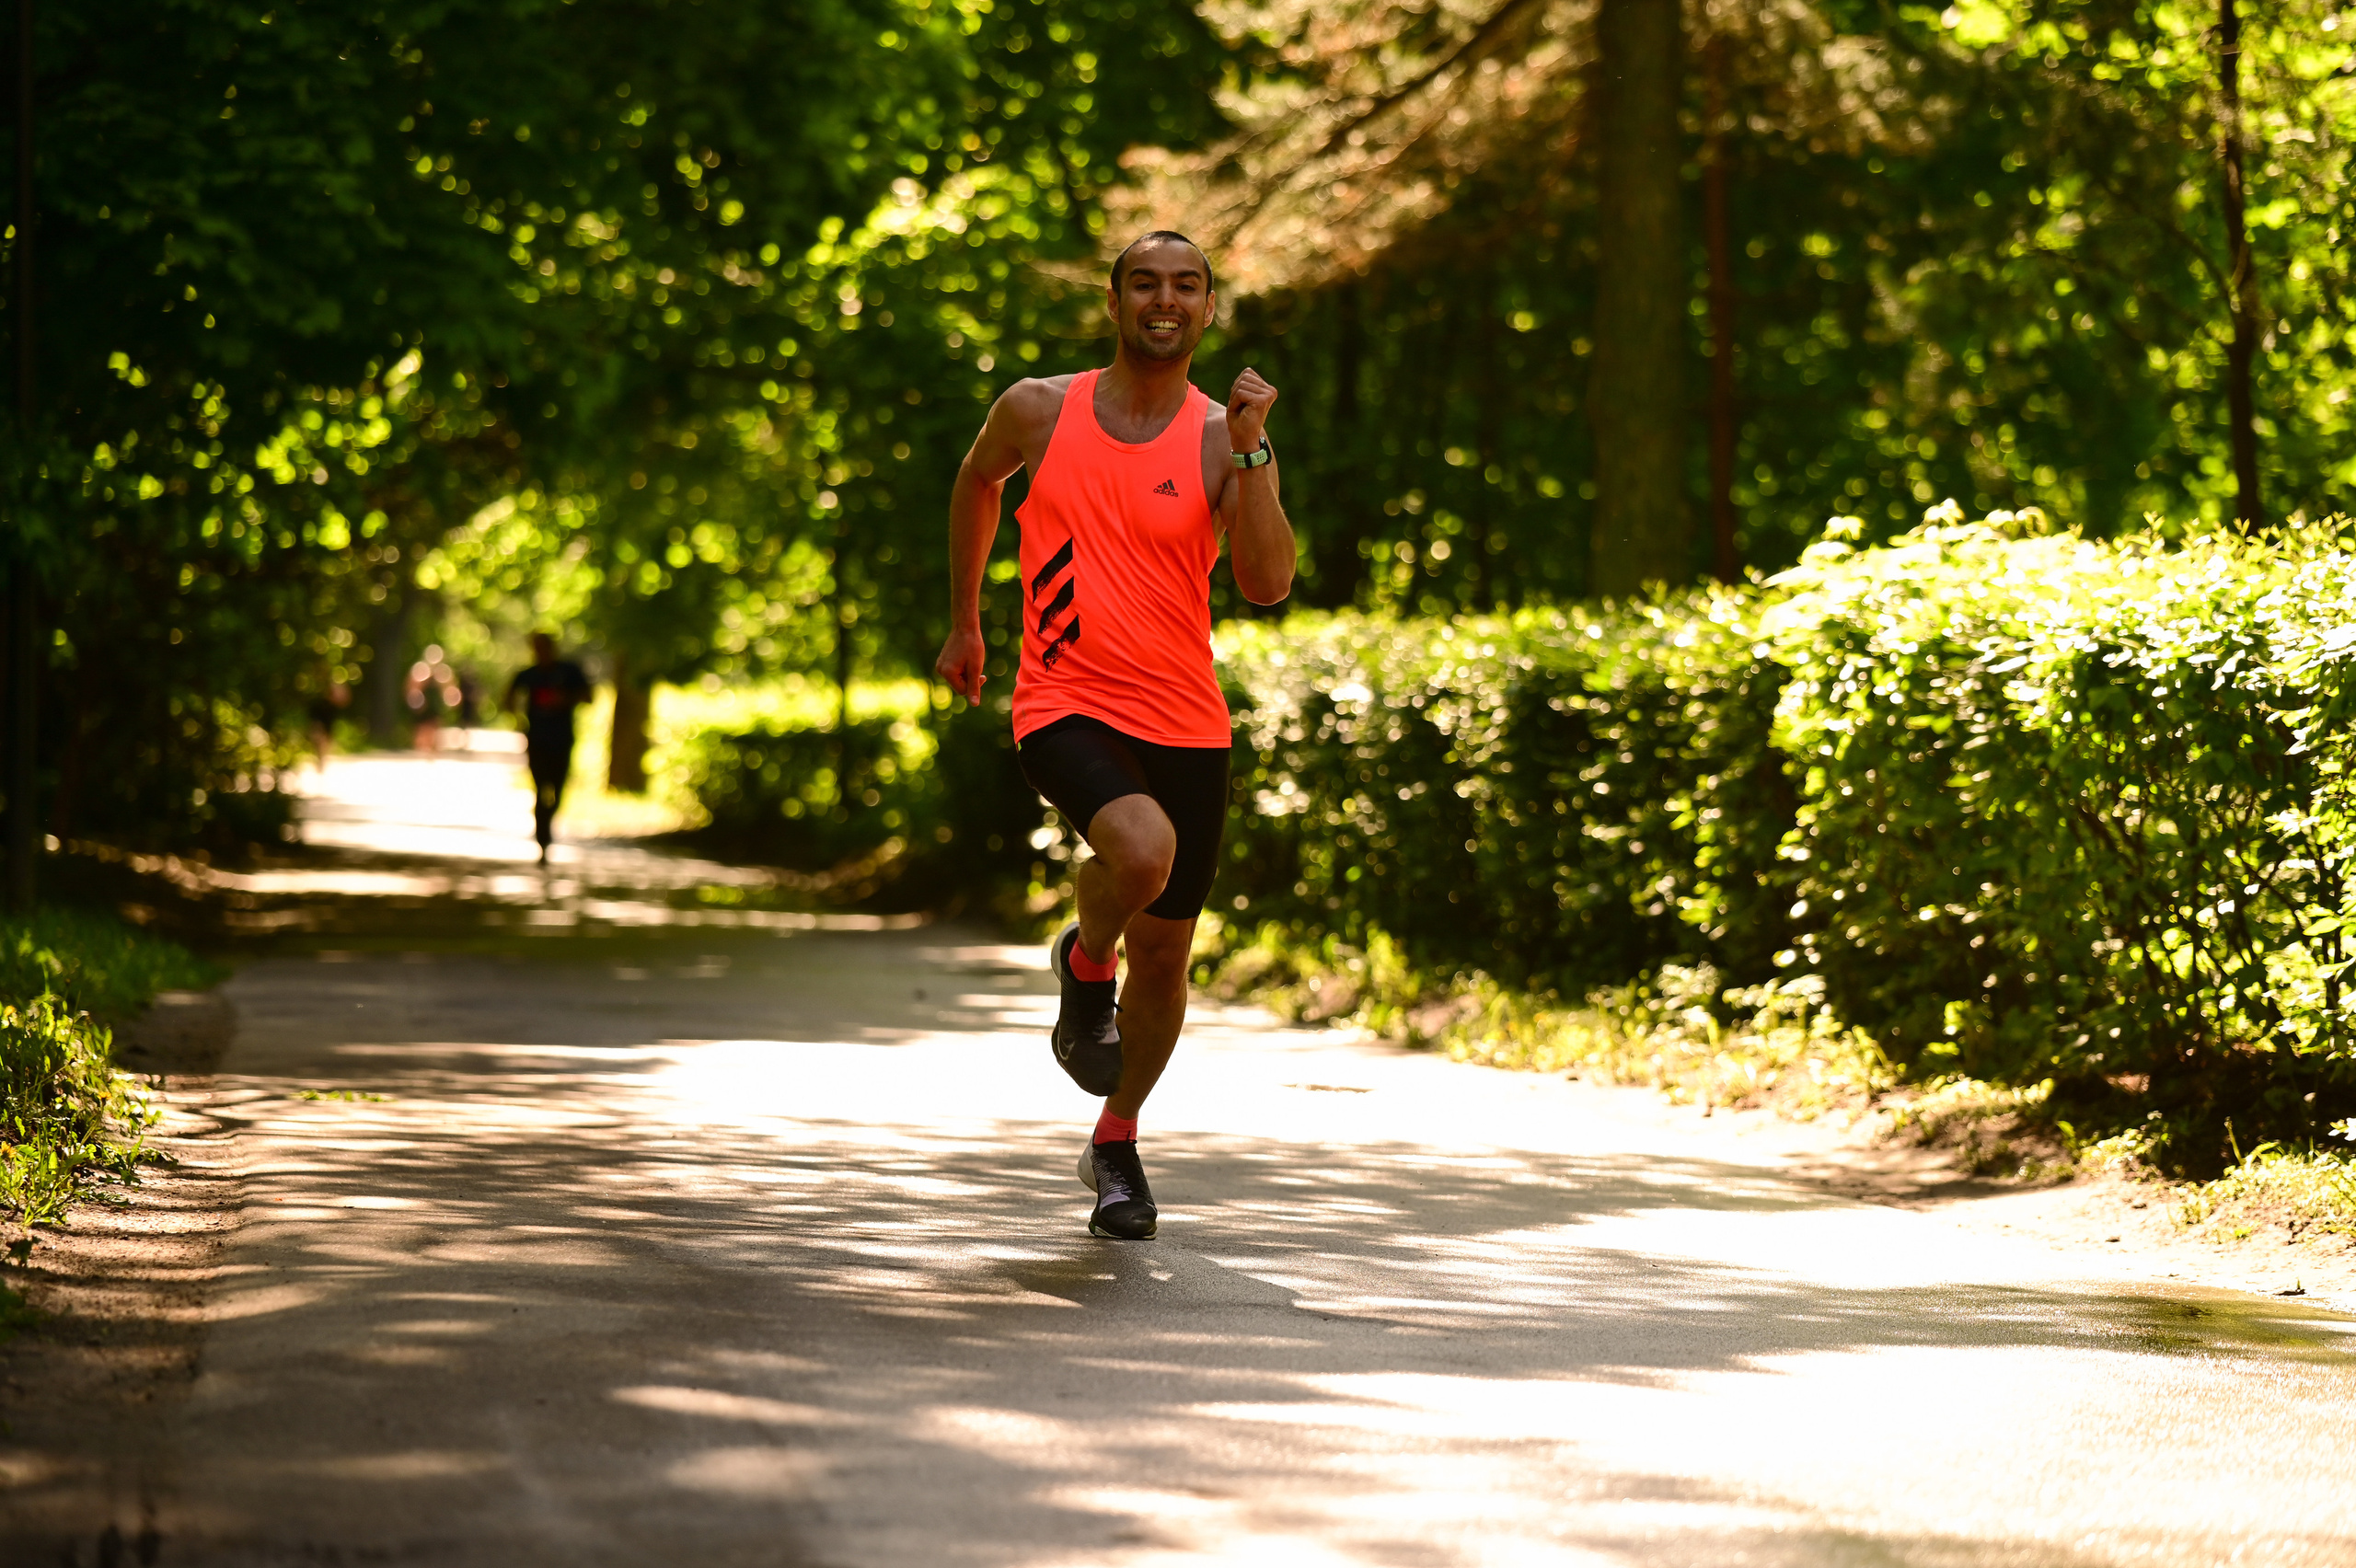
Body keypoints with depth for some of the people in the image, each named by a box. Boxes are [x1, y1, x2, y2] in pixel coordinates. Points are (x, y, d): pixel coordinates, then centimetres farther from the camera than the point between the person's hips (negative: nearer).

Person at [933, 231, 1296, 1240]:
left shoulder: (1223, 438, -2)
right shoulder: (1039, 410, 0)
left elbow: (1269, 584, -14)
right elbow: (977, 483, 21)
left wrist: (1252, 450, -22)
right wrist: (964, 621, 25)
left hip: (1185, 725, 2)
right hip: (1065, 705, -2)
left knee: (1163, 951, 10)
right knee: (1143, 848, -33)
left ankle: (1116, 1144, 34)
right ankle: (1084, 962, 2)